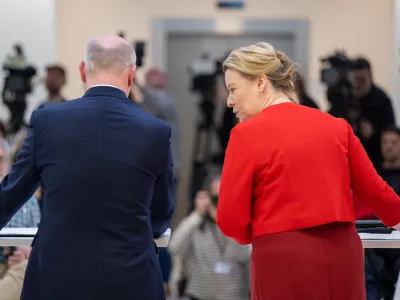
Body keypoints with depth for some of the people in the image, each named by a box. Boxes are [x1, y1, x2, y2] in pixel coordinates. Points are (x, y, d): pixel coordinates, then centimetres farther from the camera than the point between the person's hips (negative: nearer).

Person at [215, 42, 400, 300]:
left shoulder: (247, 134, -6)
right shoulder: (336, 126, 8)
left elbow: (231, 220, -6)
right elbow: (374, 190, 15)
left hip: (284, 259, -4)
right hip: (343, 253, 5)